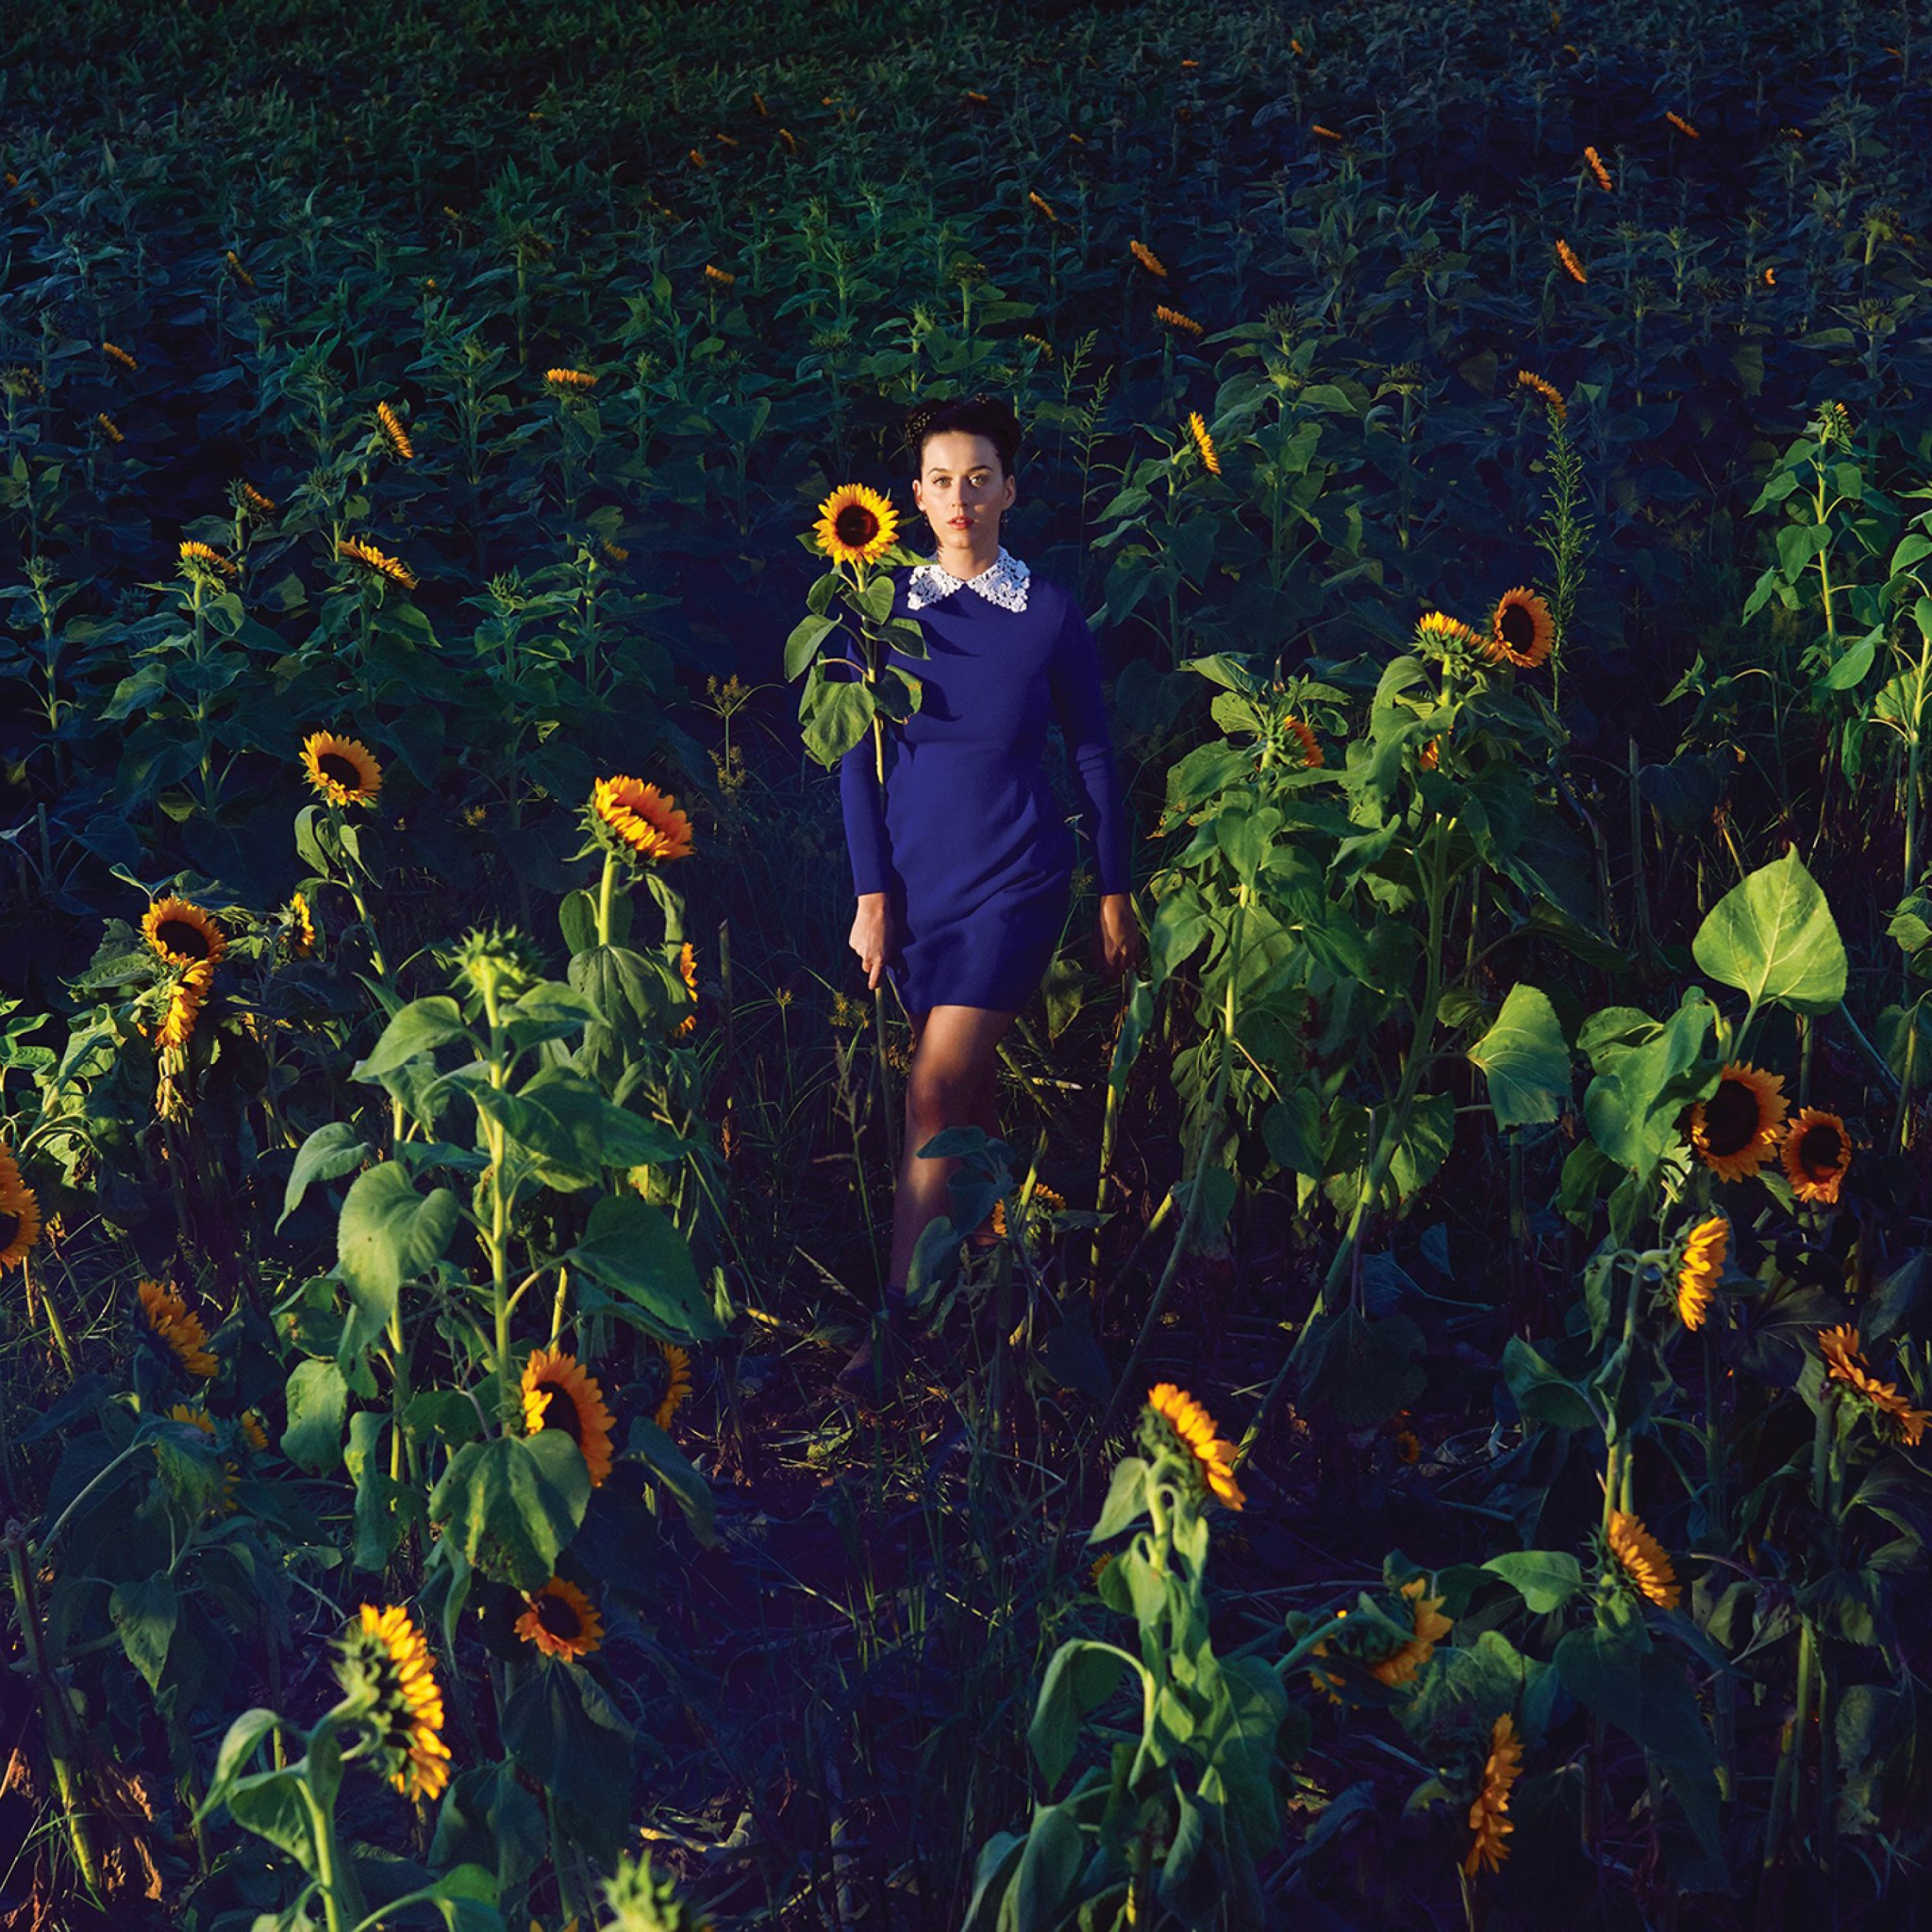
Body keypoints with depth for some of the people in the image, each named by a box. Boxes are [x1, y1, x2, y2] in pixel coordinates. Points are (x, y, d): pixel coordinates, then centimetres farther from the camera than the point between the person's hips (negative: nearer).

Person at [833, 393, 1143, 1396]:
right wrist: (872, 894, 0)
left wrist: (1117, 895, 7)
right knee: (971, 1089, 11)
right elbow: (858, 760, 6)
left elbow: (1092, 756, 5)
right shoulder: (884, 610, 4)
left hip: (1014, 880, -3)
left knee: (935, 1095, -13)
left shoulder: (1051, 615, -1)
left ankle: (896, 1318, -12)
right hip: (916, 881, 3)